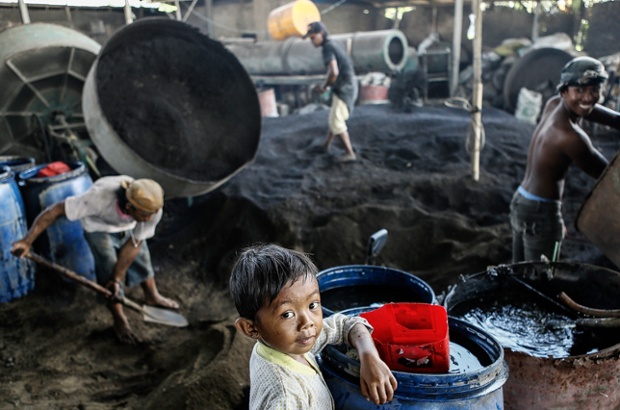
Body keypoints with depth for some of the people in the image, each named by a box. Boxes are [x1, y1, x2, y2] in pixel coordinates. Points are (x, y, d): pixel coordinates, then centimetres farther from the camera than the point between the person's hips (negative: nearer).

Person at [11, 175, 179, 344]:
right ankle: (119, 320, 7)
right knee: (108, 268, -11)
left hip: (127, 227, 3)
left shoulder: (154, 208, -38)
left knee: (141, 257, 13)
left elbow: (134, 243, -26)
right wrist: (27, 241, -37)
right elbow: (56, 210, -37)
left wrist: (117, 278, -20)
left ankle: (152, 297, 40)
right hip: (99, 226, -3)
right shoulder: (100, 196, -47)